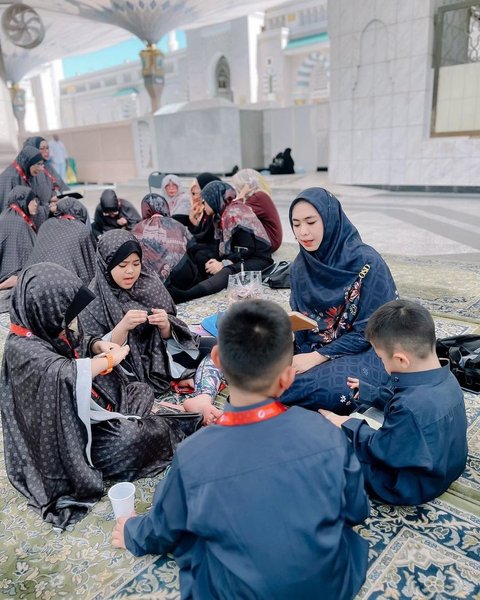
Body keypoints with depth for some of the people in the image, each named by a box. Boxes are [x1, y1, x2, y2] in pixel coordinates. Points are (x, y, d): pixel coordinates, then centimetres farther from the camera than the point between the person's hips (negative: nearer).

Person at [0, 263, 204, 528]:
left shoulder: (48, 328, -2)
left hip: (91, 408, 10)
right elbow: (64, 375, -44)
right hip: (69, 434, -9)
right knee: (130, 438, -22)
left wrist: (99, 345, -6)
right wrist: (110, 359, -27)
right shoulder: (21, 348, -27)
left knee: (142, 391, 17)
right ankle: (180, 428, 0)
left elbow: (78, 344, 18)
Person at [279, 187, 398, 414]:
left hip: (365, 352, -5)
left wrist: (318, 357, -19)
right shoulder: (299, 267, 0)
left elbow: (369, 331, -15)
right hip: (312, 350, 5)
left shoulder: (367, 264, -17)